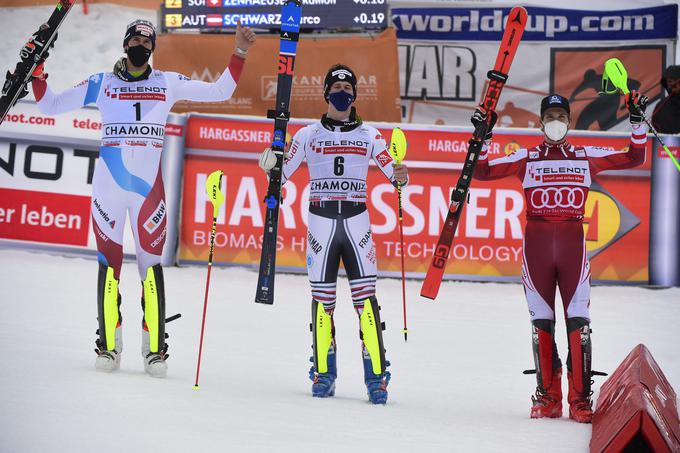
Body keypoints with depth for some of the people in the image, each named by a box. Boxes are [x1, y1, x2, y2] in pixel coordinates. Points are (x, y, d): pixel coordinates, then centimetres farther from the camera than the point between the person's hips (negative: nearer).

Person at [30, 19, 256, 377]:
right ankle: (109, 344, 6)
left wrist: (239, 54, 1)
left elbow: (219, 92, 10)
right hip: (107, 185, 0)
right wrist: (37, 72, -2)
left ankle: (155, 348, -1)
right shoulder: (101, 83, 10)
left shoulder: (168, 83, 11)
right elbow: (50, 106, 13)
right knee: (109, 261, 0)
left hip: (148, 185, 0)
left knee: (151, 262, -4)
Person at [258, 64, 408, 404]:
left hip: (356, 221, 0)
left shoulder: (369, 135, 11)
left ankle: (376, 376, -6)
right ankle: (323, 373, 12)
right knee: (322, 296, 1)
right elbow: (282, 174, 7)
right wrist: (270, 165, -15)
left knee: (365, 296, -8)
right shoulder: (309, 134, 9)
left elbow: (392, 171, 6)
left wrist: (400, 177, -17)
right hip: (321, 222, 0)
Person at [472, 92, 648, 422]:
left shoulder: (586, 157, 11)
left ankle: (580, 399, -3)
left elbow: (634, 158, 13)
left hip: (572, 243, 0)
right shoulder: (526, 159, 10)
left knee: (578, 320, -7)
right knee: (541, 321, 2)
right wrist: (483, 135, -5)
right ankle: (548, 396, 11)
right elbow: (481, 171, 6)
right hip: (536, 243, 0)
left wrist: (637, 120, 3)